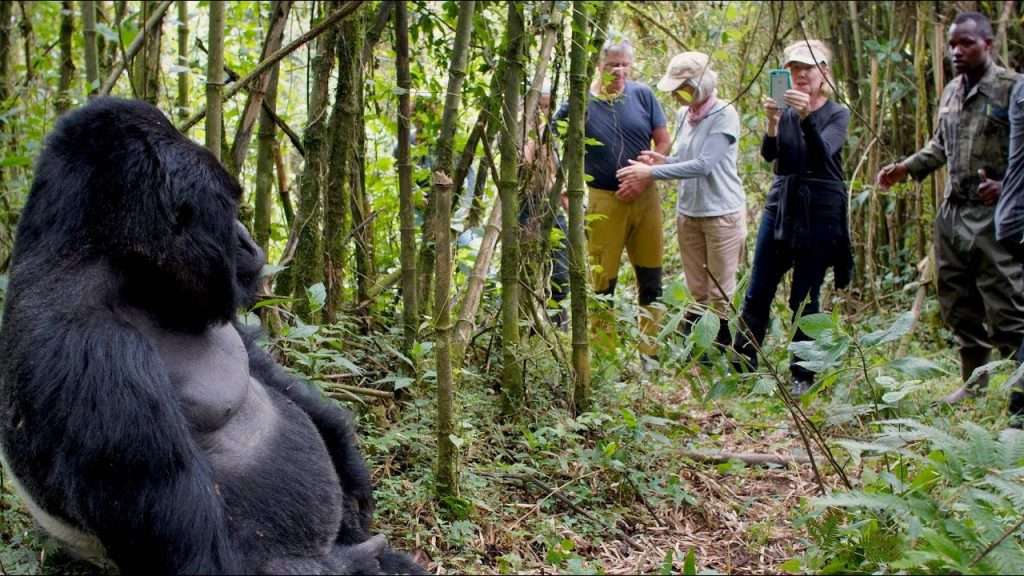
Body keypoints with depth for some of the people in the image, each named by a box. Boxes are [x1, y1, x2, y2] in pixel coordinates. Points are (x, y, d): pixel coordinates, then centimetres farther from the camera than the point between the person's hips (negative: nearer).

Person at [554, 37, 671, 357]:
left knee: (651, 280, 10)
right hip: (604, 200, -3)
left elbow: (663, 142, 4)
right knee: (603, 281, 2)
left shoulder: (642, 95, 2)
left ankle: (650, 352, 22)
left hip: (644, 196, 3)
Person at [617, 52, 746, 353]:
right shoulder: (683, 115, 5)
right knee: (696, 294, 14)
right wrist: (662, 160, -4)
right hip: (688, 212, 6)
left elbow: (703, 165, -24)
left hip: (722, 213, -6)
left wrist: (652, 173, -21)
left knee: (721, 295, 3)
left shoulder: (724, 115, -16)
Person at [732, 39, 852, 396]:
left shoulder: (837, 115, -1)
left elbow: (823, 152, -21)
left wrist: (807, 116, -37)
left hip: (820, 214, -3)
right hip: (780, 207, 3)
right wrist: (772, 123, -30)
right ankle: (742, 367, 11)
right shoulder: (784, 110, 6)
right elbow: (768, 154, -11)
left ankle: (803, 376, 12)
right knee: (757, 294, 3)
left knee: (804, 299, 1)